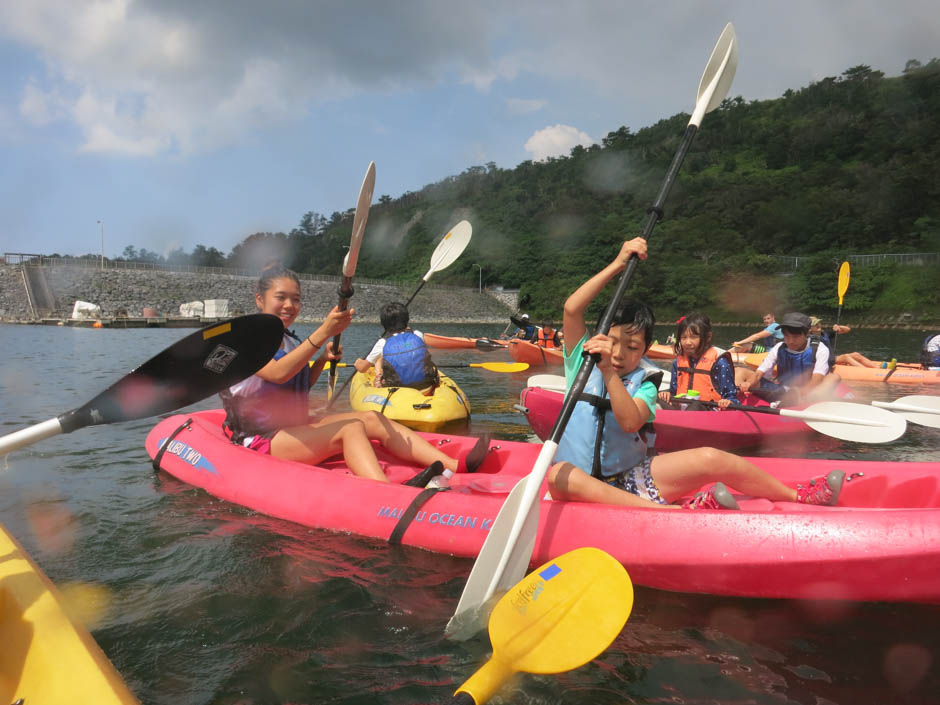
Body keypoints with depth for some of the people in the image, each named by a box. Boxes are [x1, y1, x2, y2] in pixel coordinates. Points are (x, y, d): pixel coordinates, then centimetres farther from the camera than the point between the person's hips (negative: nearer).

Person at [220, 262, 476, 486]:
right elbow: (278, 373, -30)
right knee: (350, 429, -28)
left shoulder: (289, 340, 14)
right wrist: (324, 332, -37)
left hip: (293, 428, 7)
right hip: (258, 440, -7)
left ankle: (456, 465, -22)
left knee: (371, 418, -12)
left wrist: (322, 359, 4)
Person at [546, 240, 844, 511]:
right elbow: (572, 309, -17)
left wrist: (608, 373, -32)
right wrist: (617, 264, -19)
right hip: (586, 483, -2)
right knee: (557, 475, -39)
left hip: (633, 475, 2)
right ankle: (674, 512, -41)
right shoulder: (582, 361, -1)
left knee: (709, 458, -15)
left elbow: (631, 422, -21)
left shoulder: (644, 383, 1)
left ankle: (799, 496, 7)